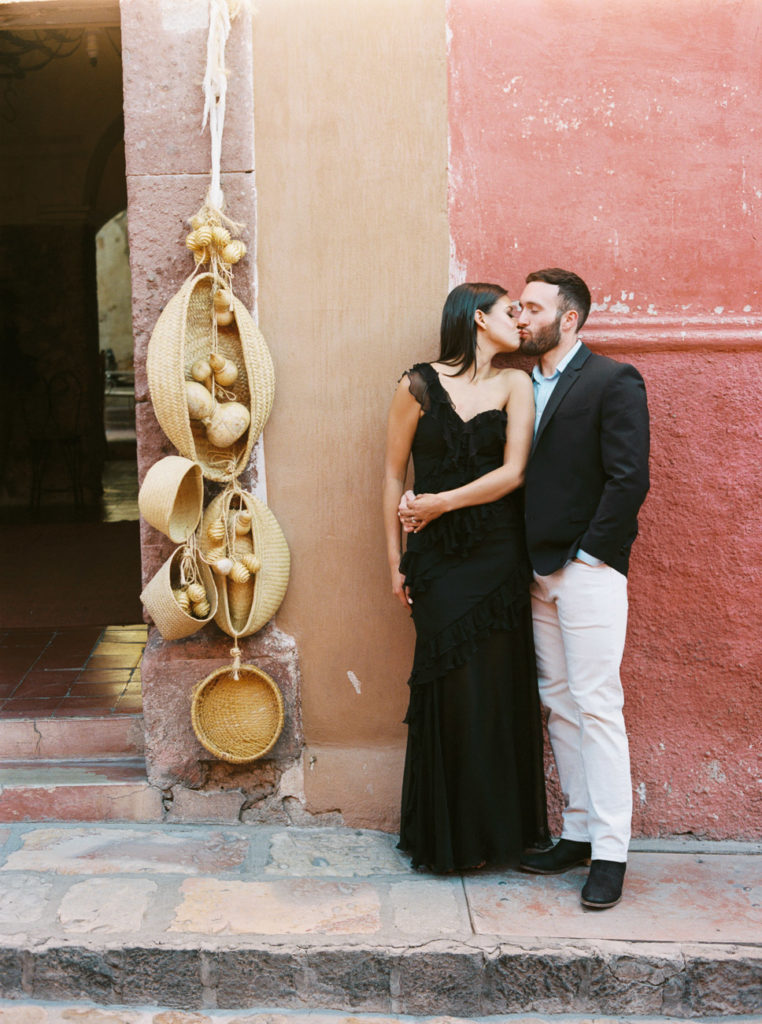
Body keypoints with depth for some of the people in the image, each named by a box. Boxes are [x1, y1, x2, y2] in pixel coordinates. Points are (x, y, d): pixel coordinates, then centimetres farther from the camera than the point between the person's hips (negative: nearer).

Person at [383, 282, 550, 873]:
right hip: (438, 559, -1)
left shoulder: (515, 385, 6)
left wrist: (443, 503, -5)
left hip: (498, 556, 1)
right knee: (449, 687, 1)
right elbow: (393, 475, 4)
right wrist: (395, 559, 2)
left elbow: (513, 473, -3)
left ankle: (499, 828, 19)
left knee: (499, 687, 3)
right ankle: (449, 835, 17)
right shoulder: (419, 385, 2)